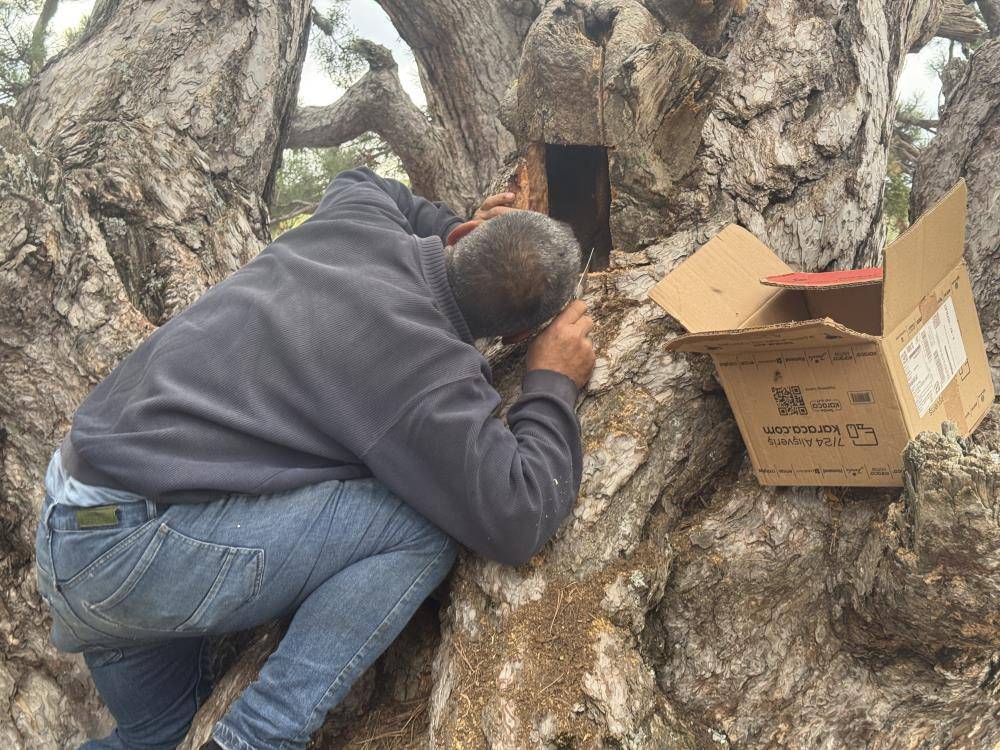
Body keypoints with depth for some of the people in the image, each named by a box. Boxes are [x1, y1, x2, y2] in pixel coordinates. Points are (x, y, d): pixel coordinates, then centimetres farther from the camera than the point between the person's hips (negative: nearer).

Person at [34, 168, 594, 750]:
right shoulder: (432, 377, -20)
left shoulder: (360, 217, 3)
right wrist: (555, 386, -4)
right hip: (129, 557, -9)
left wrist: (451, 225, 17)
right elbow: (519, 521, -17)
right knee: (425, 523, -13)